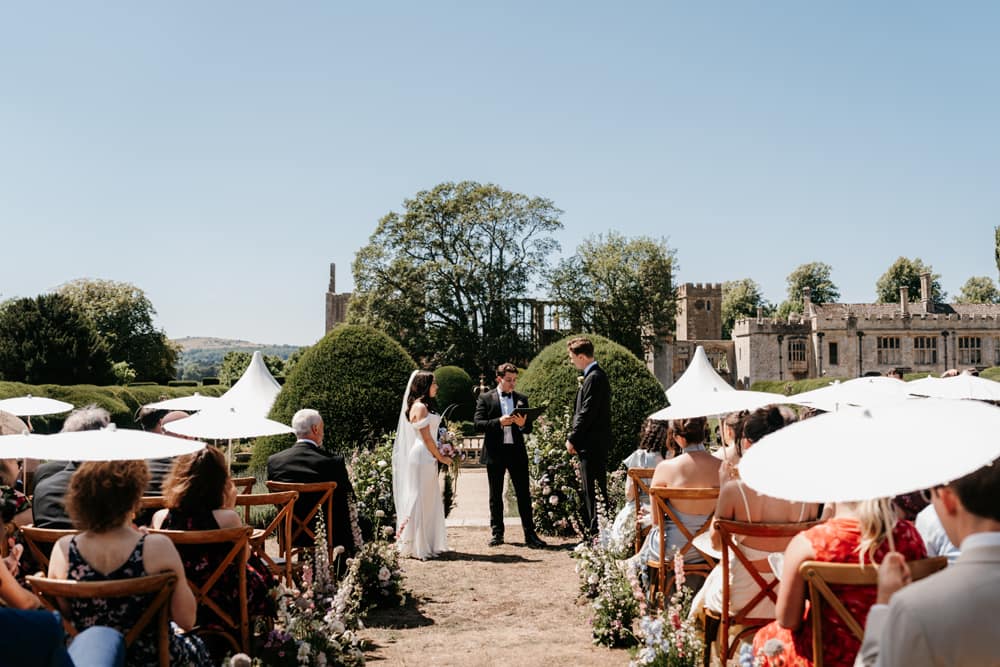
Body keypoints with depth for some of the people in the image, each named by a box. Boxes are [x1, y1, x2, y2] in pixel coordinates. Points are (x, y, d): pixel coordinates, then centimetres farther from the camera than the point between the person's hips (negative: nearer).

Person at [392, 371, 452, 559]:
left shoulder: (423, 406, 16)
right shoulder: (420, 407, -13)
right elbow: (426, 438, -15)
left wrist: (440, 453, 14)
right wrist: (441, 457, -7)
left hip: (426, 458, 10)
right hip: (422, 457, -10)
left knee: (429, 500, 12)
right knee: (419, 499, -4)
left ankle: (427, 544, 19)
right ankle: (416, 546, 2)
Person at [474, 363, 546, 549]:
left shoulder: (522, 399, 11)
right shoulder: (485, 398, 4)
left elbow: (528, 429, 10)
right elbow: (478, 424, -6)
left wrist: (522, 424, -13)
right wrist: (499, 422, -19)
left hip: (517, 451, 1)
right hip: (495, 452, -1)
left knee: (524, 494, -1)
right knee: (495, 495, 7)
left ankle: (530, 534, 1)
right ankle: (497, 533, 16)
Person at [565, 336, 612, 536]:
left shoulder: (594, 378, -16)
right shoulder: (595, 375, 15)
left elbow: (587, 413, -19)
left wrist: (572, 439, -12)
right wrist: (574, 438, 14)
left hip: (592, 445, -10)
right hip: (593, 445, 10)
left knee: (596, 491, -6)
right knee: (591, 491, 14)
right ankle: (592, 532, 21)